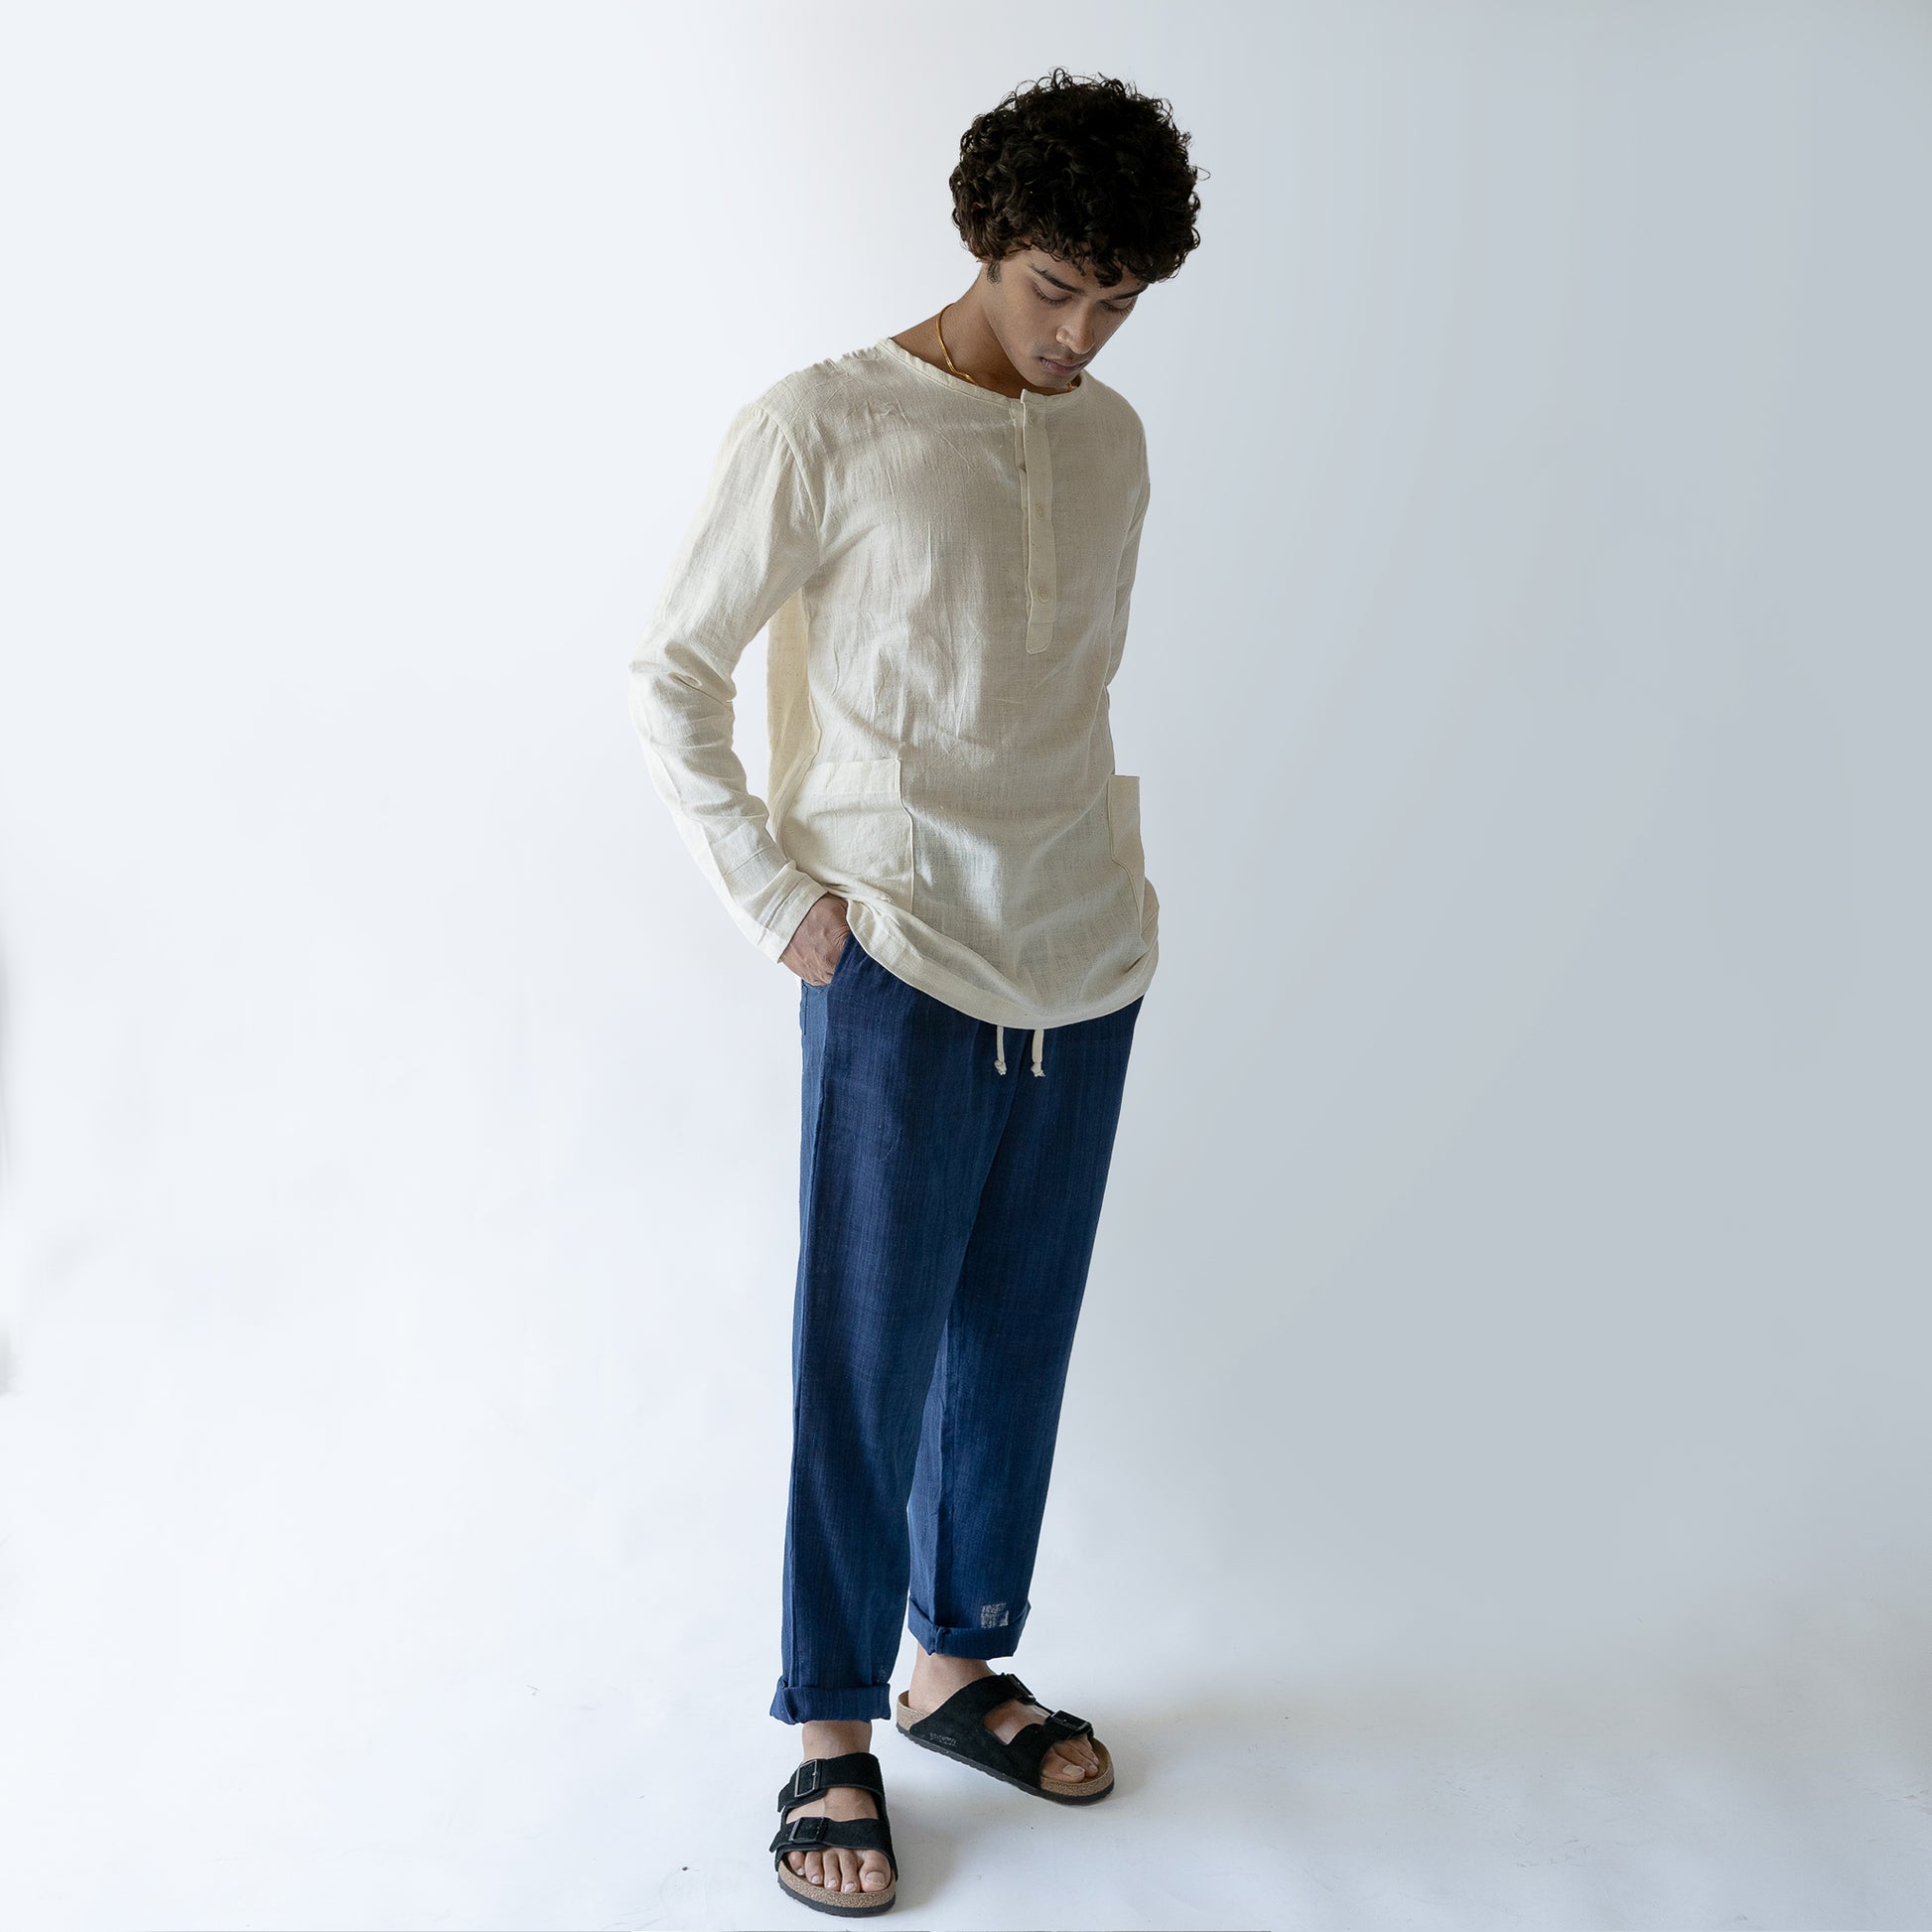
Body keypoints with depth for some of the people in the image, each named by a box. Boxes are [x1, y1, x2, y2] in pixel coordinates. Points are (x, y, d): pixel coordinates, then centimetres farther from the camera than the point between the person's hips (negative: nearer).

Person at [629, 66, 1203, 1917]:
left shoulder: (1111, 440, 11)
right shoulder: (819, 427, -7)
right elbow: (669, 675, -4)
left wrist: (1109, 864, 12)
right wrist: (778, 896, -8)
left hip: (1085, 962, 6)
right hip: (902, 966, -5)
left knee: (1019, 1331, 14)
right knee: (868, 1351, 2)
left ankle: (959, 1659, 32)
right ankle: (833, 1729, 18)